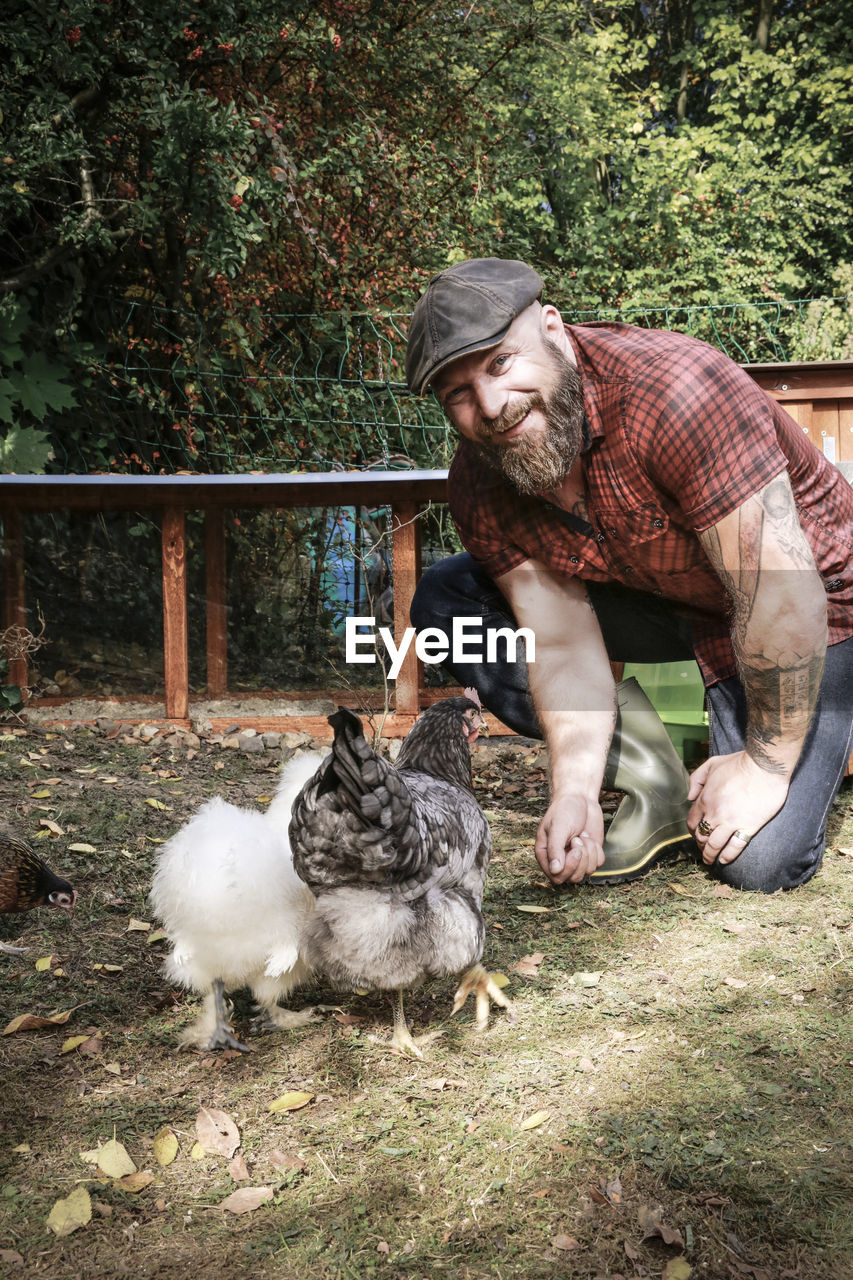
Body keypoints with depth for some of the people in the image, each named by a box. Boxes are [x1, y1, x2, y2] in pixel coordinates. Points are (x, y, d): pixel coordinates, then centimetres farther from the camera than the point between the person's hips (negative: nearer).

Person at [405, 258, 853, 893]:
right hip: (654, 597, 6)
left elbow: (785, 598, -32)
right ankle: (653, 775, -5)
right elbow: (565, 645, -12)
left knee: (759, 862, -20)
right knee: (445, 599, -10)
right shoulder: (480, 486, -15)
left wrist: (766, 763, -22)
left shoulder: (672, 391, -36)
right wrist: (575, 790, -26)